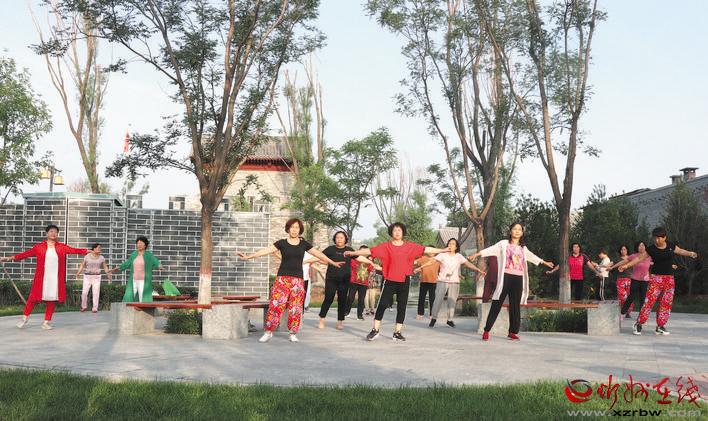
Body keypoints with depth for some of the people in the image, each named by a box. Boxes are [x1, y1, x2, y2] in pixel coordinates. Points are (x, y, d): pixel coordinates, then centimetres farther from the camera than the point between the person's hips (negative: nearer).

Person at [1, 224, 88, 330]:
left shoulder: (61, 247, 6)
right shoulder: (39, 247, 1)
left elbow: (73, 250, 0)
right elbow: (26, 254, -2)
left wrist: (87, 251, -9)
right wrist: (10, 258, -8)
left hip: (55, 279, 2)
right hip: (41, 279, -2)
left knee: (52, 300, 4)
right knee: (34, 297, 1)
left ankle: (46, 322, 15)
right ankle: (25, 318, 21)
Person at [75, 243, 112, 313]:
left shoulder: (101, 258, 2)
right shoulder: (87, 256, -3)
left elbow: (105, 267, 7)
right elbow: (82, 265, 1)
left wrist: (108, 274, -6)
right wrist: (78, 273, -12)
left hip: (96, 277, 1)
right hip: (87, 276, -1)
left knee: (96, 293, -5)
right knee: (84, 292, -4)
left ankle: (95, 308, 3)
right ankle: (84, 306, 17)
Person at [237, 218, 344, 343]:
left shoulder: (304, 243, 8)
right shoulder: (282, 243, 2)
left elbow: (318, 254, 15)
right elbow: (266, 250, -5)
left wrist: (333, 263, 19)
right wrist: (248, 256, -14)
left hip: (298, 279, 2)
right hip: (282, 278, -2)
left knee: (295, 307, 1)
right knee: (276, 304, -9)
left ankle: (293, 333, 12)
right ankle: (268, 332, 0)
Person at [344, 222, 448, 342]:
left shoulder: (410, 246, 4)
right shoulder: (386, 246, -2)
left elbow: (426, 249, 5)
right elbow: (370, 251, -5)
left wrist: (443, 250, 4)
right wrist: (353, 253, -9)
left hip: (404, 281, 2)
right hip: (389, 280, -2)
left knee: (402, 307, 6)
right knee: (382, 304, -3)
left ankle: (397, 332, 16)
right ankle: (375, 330, 8)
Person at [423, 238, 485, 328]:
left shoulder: (459, 257, 3)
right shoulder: (443, 255, -1)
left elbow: (469, 264, -4)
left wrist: (479, 270, -15)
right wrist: (421, 267, -14)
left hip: (454, 282, 1)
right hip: (442, 281, -1)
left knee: (452, 302, 0)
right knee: (438, 300, -8)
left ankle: (450, 320, 15)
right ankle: (433, 319, 1)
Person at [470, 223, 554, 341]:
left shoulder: (522, 247, 18)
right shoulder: (504, 243, 3)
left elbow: (531, 256, 34)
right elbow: (492, 249, -6)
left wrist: (544, 262, 44)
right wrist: (478, 254, -19)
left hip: (518, 279, 5)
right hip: (506, 277, -5)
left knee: (515, 305, 6)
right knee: (497, 304, -6)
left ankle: (513, 331, 15)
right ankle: (486, 330, -3)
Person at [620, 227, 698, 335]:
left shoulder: (671, 246, 4)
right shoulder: (651, 249, -5)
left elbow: (680, 251, 20)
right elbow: (639, 258, -2)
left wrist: (690, 254, 2)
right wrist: (627, 265, -9)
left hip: (669, 278, 4)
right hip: (656, 277, -4)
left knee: (666, 302, 3)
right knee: (649, 300, -11)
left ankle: (660, 326, 13)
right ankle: (638, 324, -5)